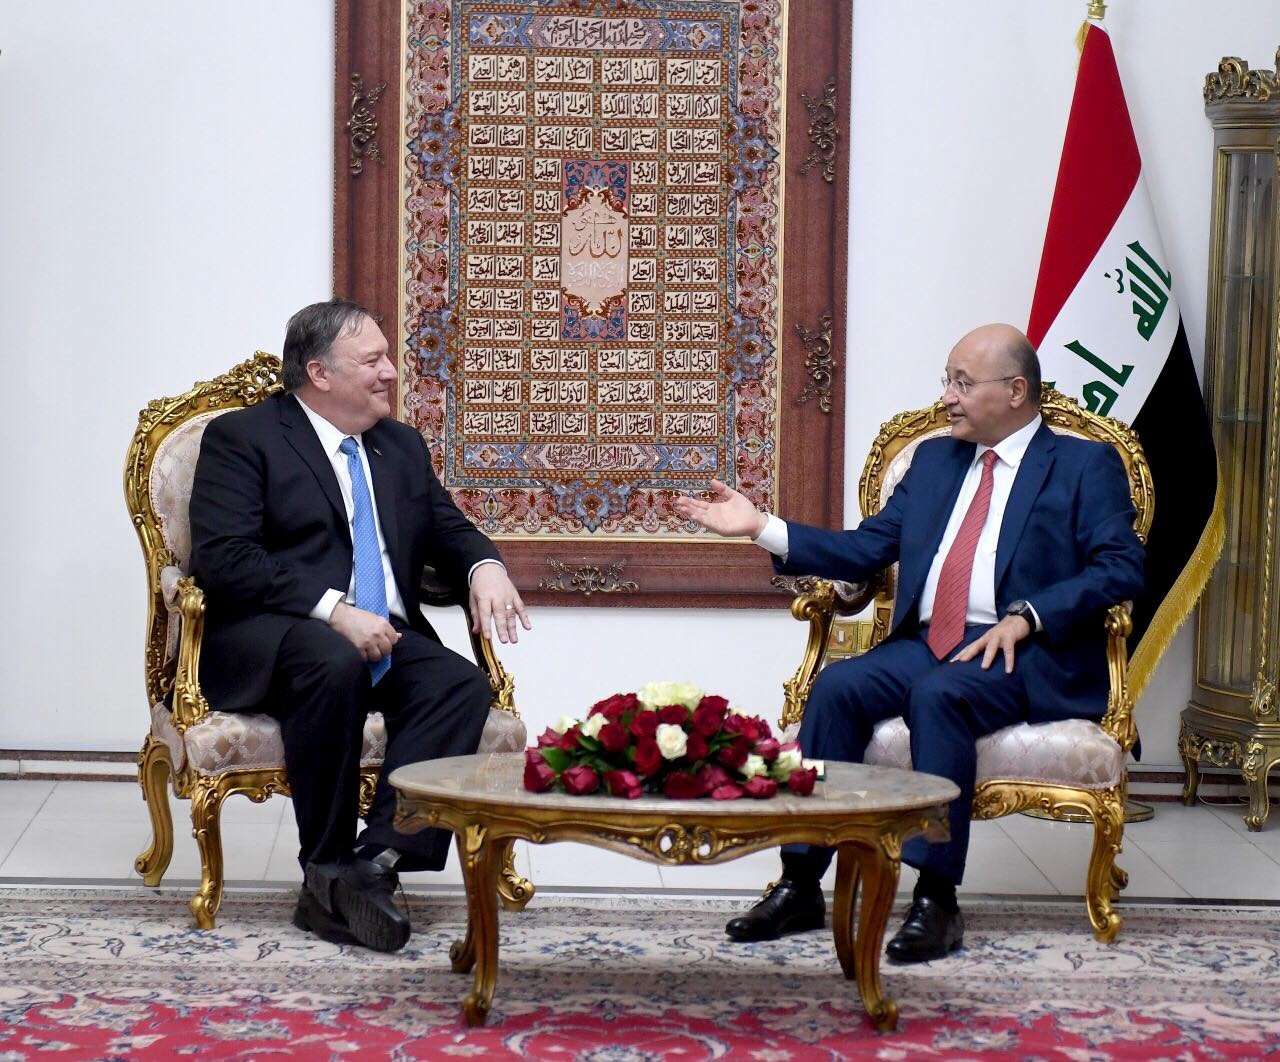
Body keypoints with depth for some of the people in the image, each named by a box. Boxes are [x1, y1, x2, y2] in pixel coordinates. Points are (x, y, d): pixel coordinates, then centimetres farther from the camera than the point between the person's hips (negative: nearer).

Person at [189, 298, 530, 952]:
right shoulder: (241, 438, 0)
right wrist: (334, 611, -22)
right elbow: (222, 558, -12)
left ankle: (375, 861, -34)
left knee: (464, 687, -25)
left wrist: (484, 568, -3)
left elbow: (447, 529, 23)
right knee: (336, 664, -38)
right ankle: (326, 870, -25)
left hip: (385, 638, 6)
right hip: (268, 639, -5)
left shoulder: (401, 446, 21)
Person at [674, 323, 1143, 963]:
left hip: (1028, 654, -5)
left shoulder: (1086, 466, 6)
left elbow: (1121, 568, -8)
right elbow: (863, 550, 16)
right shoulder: (934, 460, 22)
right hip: (925, 643, 5)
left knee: (939, 693, -34)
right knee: (838, 686, -22)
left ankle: (935, 900, -29)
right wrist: (762, 528, 6)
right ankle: (800, 887, -19)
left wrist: (1025, 617, -19)